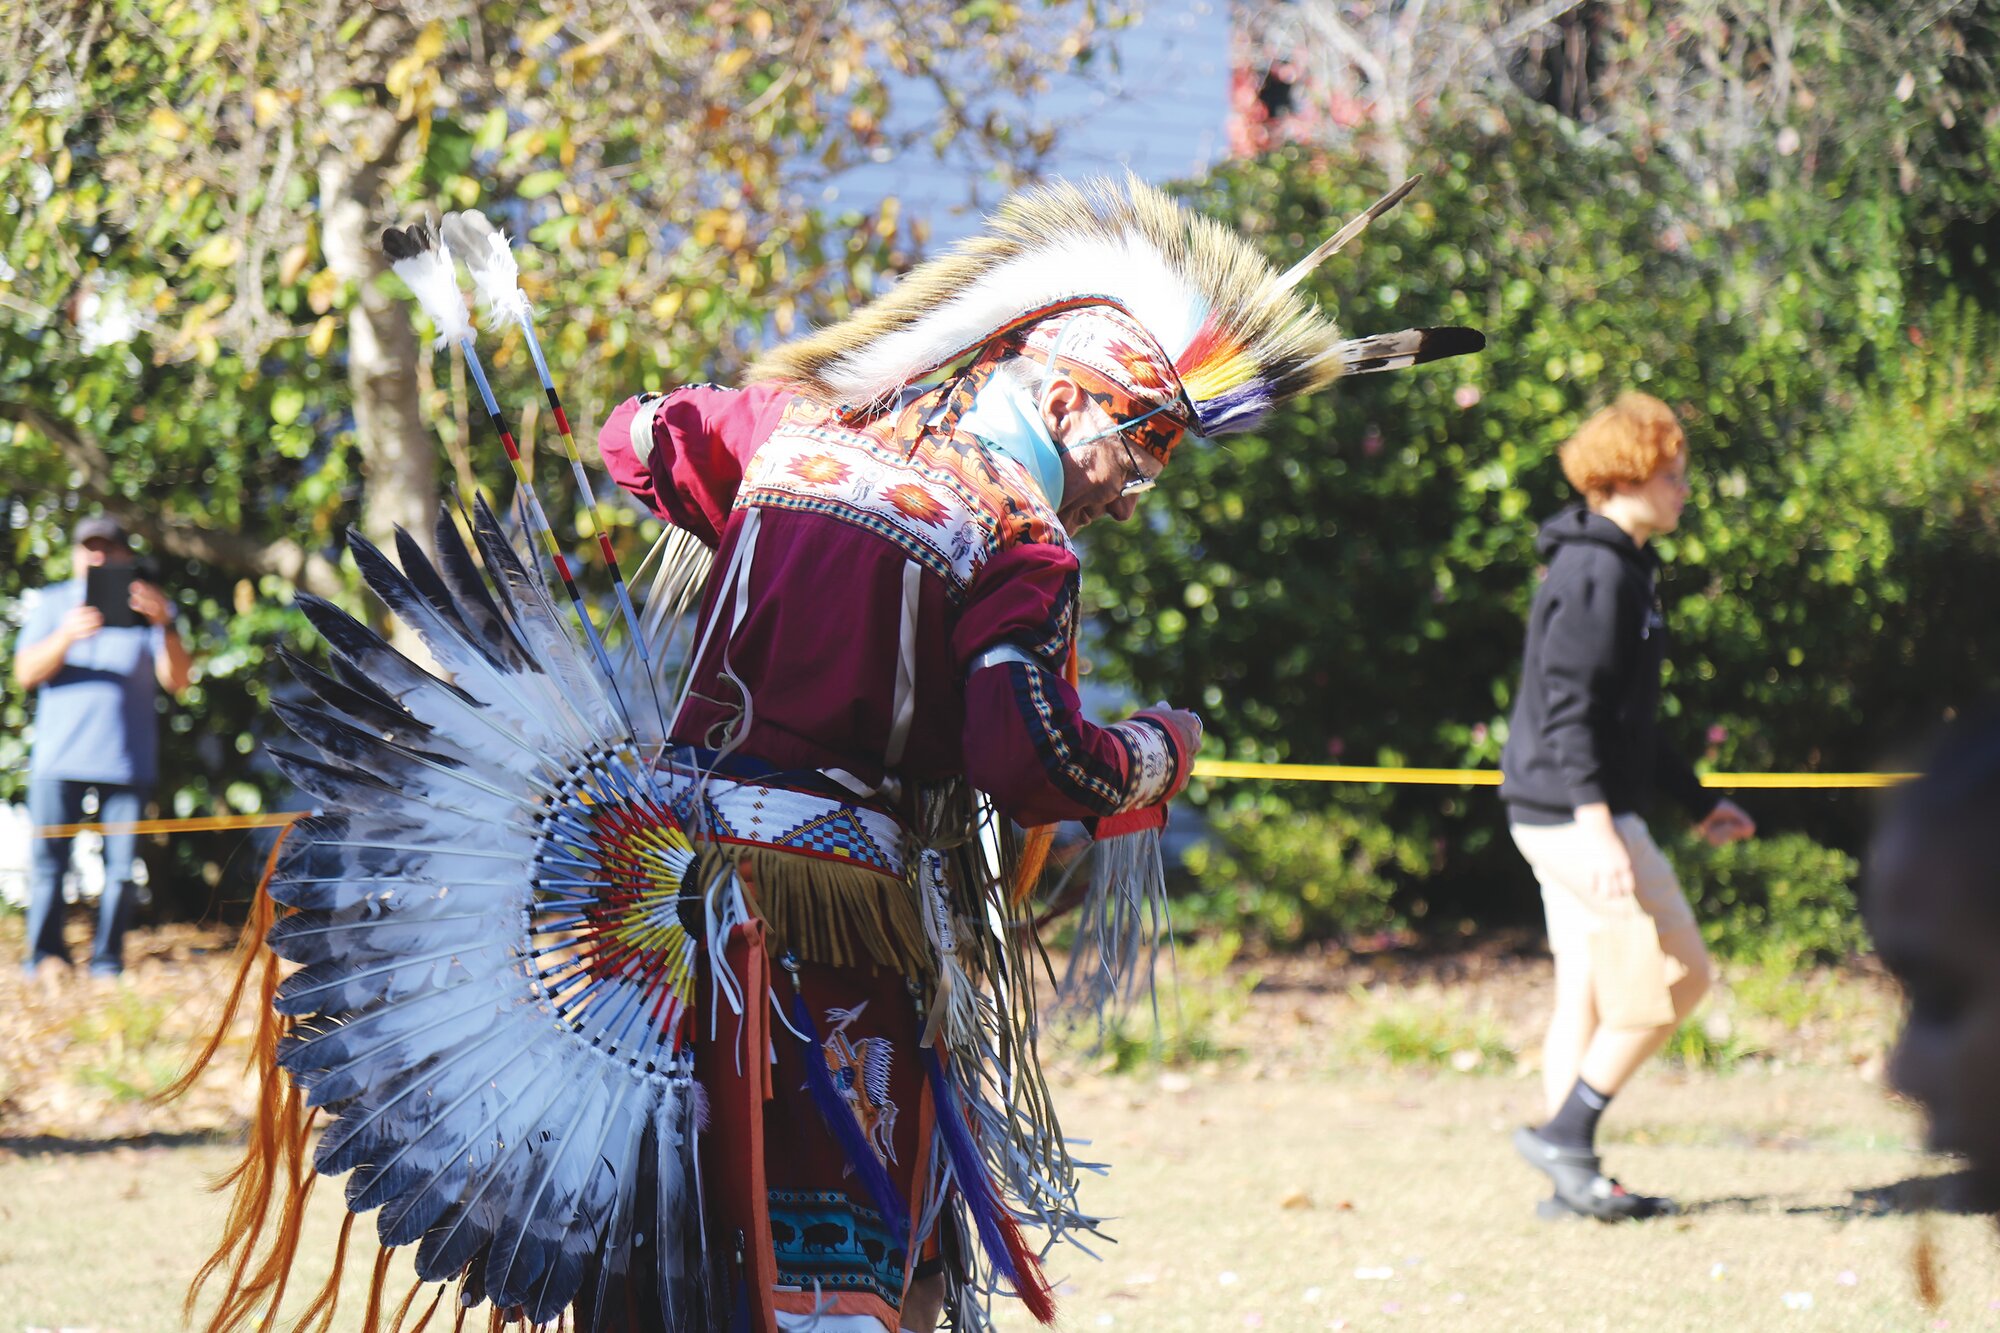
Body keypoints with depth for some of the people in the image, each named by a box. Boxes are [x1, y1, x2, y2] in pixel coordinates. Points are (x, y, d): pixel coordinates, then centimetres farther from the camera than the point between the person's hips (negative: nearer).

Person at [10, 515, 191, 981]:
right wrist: (66, 638, -19)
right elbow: (26, 673, 0)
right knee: (48, 863, -3)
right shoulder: (53, 603, 12)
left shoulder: (149, 606, 10)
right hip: (59, 757, 0)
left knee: (121, 869, -2)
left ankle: (107, 963, 6)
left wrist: (165, 625, -20)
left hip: (128, 762, 0)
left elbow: (176, 681, -2)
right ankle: (46, 955, 8)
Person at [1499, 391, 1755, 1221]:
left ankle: (1573, 1180, 12)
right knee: (1671, 979, -6)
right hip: (1573, 812, -10)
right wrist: (1598, 829, -29)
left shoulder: (1622, 569, 18)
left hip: (1567, 813, 10)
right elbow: (1567, 711, -22)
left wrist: (1696, 801, 27)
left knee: (1588, 996, 10)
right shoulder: (1596, 572, -15)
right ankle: (1564, 1137, -3)